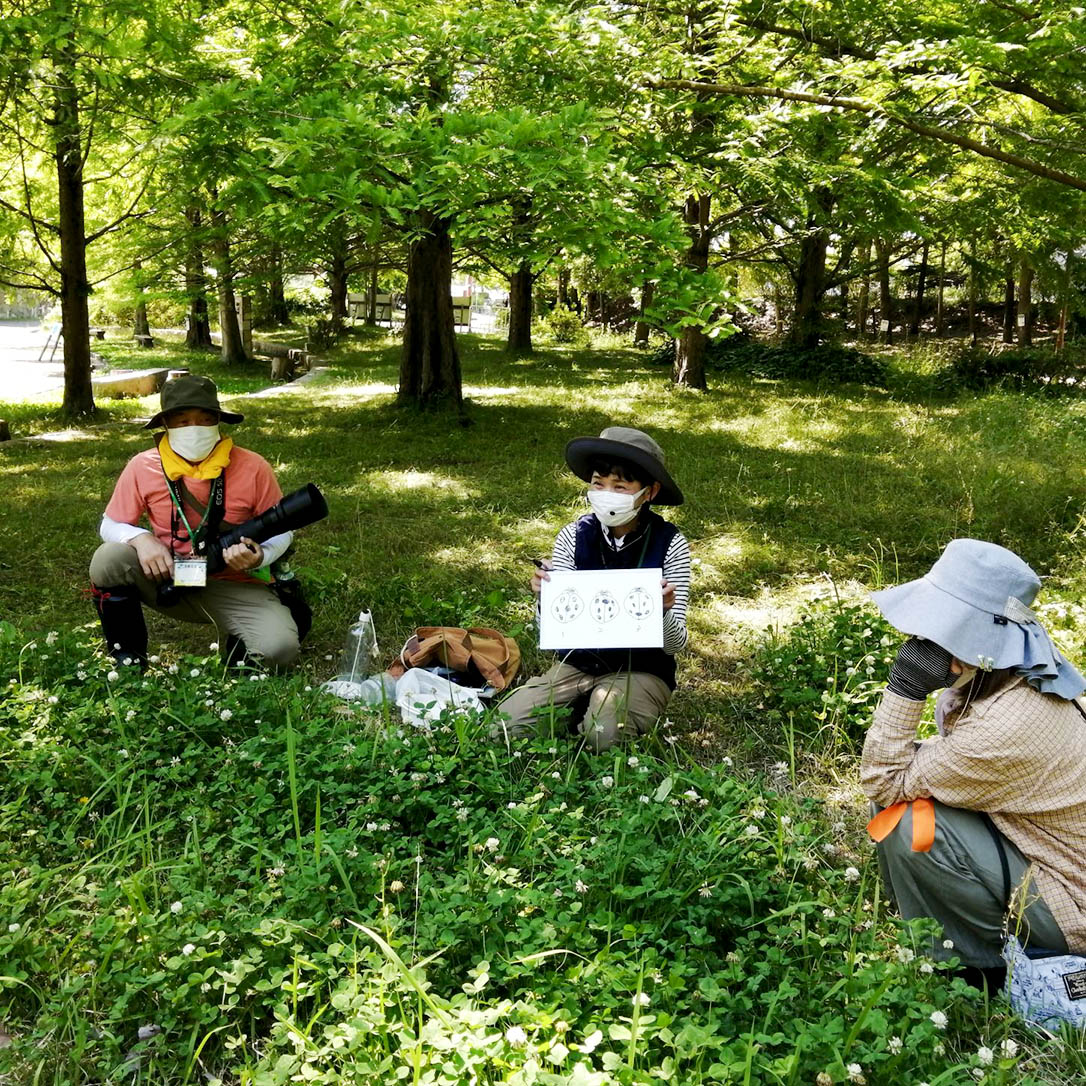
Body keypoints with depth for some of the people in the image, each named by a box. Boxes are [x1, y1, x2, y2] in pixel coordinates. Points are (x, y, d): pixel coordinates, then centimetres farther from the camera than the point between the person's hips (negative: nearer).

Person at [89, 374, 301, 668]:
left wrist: (259, 558, -24)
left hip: (236, 588, -2)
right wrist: (140, 539, -20)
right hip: (169, 579, 2)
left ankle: (237, 645, 11)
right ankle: (127, 657, -1)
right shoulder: (143, 467, -7)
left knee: (279, 648, -28)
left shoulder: (252, 468, -11)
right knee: (109, 559, -24)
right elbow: (110, 526, 3)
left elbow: (281, 531, -1)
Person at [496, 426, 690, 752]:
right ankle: (580, 712, 11)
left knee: (603, 733, -30)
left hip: (641, 672, -3)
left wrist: (664, 611, -33)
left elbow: (674, 645, -11)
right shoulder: (574, 536, -7)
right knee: (503, 727, -14)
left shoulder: (669, 544, -14)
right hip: (579, 664, 3)